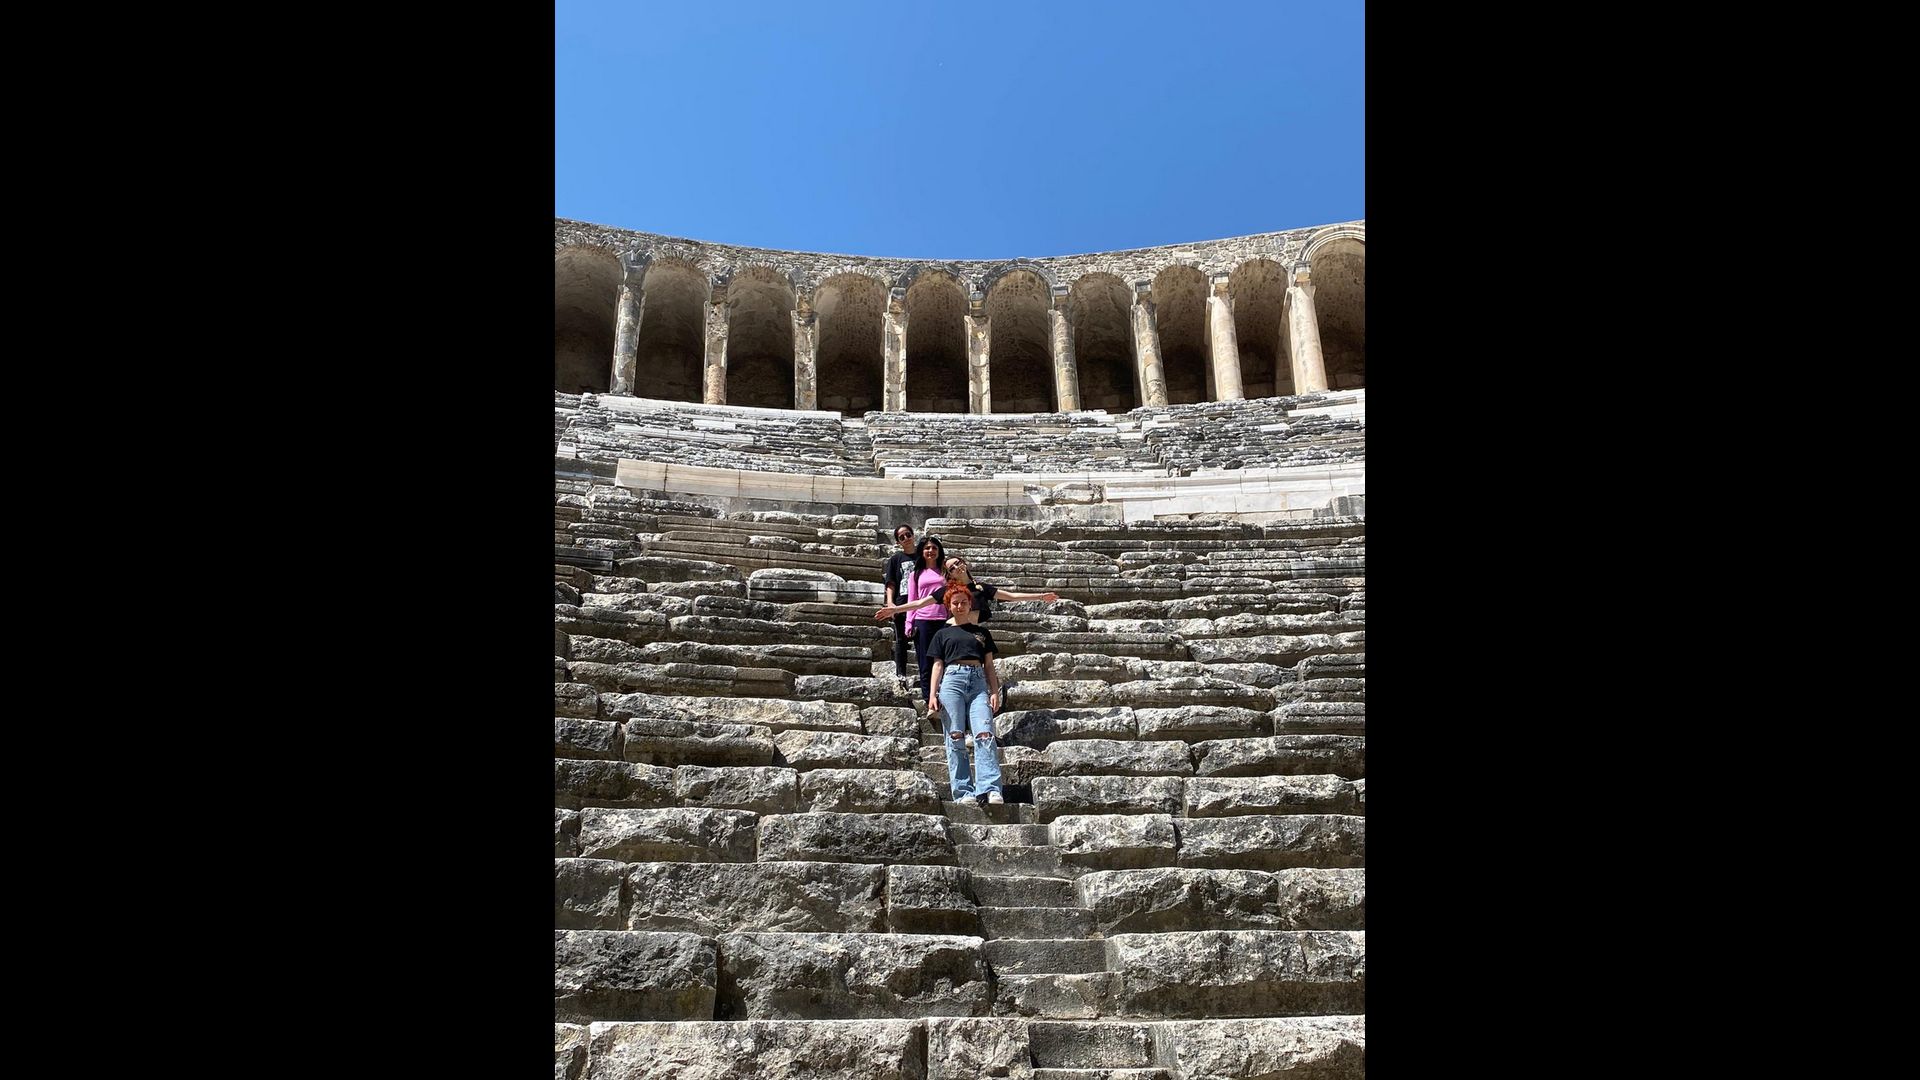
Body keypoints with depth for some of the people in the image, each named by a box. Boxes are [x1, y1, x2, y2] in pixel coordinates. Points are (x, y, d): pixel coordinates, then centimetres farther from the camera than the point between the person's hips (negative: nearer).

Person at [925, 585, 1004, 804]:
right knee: (955, 737, -9)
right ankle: (964, 792, -10)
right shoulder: (943, 634, 20)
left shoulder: (982, 632, 23)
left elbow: (989, 665, 18)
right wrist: (932, 694, 0)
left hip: (978, 681, 0)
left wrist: (994, 692, 5)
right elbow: (938, 664, 13)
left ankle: (991, 790, -26)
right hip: (952, 679, 0)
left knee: (984, 734, -17)